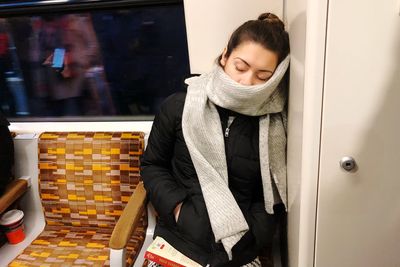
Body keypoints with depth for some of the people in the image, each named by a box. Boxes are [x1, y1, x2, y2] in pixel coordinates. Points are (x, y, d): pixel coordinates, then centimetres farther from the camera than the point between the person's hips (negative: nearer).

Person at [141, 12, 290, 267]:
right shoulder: (179, 107, -7)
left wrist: (250, 237, -7)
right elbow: (152, 165, 5)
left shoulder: (276, 124, -4)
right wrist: (176, 205, -7)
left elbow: (273, 199, 5)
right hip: (177, 242, 0)